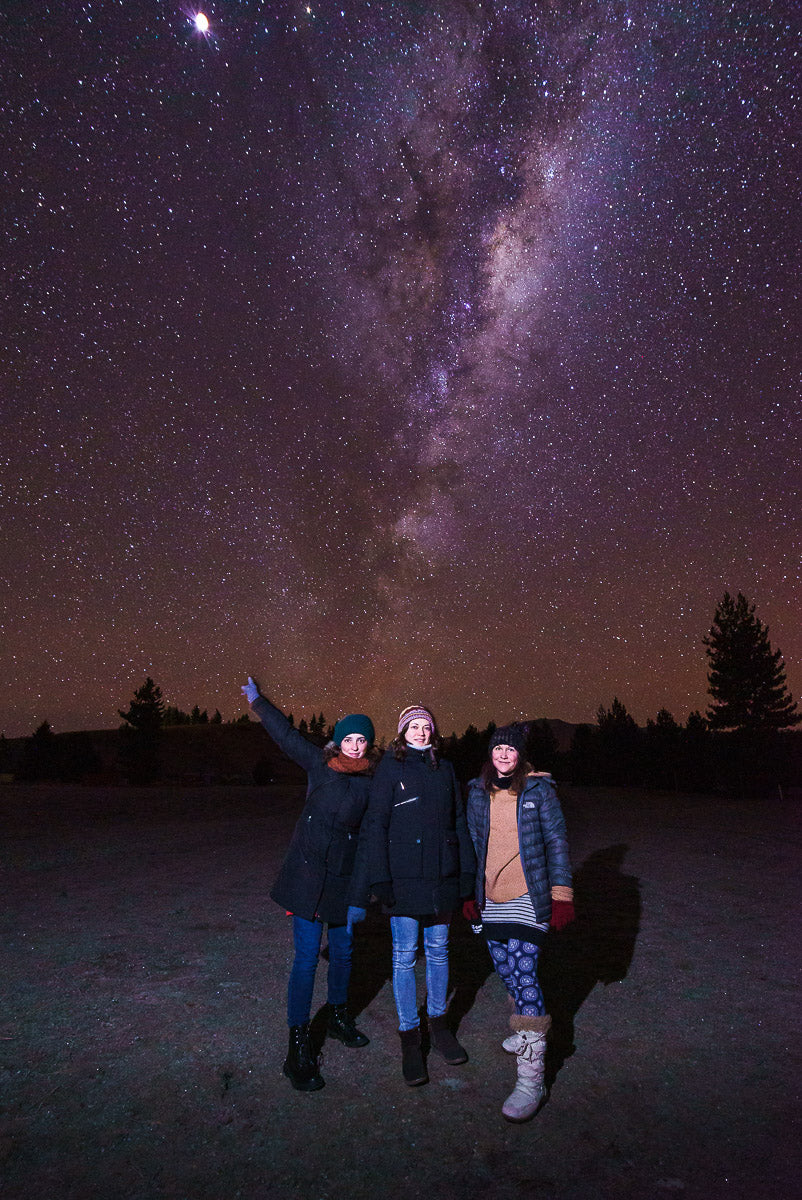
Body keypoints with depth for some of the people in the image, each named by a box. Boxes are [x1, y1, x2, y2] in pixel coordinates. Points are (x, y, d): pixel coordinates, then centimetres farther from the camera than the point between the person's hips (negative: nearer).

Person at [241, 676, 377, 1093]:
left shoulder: (371, 786, -2)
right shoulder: (319, 765, -3)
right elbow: (286, 735, 6)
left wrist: (359, 897, -2)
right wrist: (257, 701, 14)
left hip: (343, 880, 2)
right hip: (306, 875, -2)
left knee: (342, 951, 16)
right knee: (307, 957, 0)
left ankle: (339, 1015, 42)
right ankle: (299, 1046, 15)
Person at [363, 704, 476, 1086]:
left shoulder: (444, 768, 7)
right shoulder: (390, 768, -6)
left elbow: (458, 821, 10)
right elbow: (375, 824, -6)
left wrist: (467, 870, 7)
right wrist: (379, 878, -11)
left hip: (442, 875, 4)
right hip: (404, 877, -4)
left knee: (438, 949, 16)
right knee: (405, 956, 6)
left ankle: (438, 1023, 35)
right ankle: (409, 1036, 23)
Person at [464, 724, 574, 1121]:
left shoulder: (538, 788, -7)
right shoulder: (478, 791, 3)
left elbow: (556, 840, -4)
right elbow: (473, 842, 11)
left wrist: (561, 894, -6)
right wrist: (469, 891, 12)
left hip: (528, 897, -4)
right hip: (490, 898, 5)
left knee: (523, 974, -9)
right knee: (505, 970, 15)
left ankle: (532, 1077, 2)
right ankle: (529, 1026, 42)